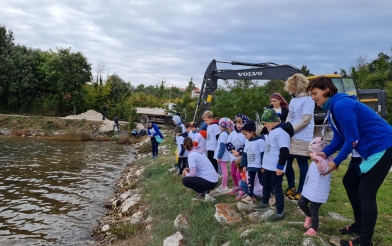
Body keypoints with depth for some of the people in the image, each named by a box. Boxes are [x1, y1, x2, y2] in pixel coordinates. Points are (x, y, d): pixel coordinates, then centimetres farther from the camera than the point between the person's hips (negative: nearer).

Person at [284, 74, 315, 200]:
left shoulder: (308, 99, -10)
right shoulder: (293, 99, 14)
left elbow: (306, 120, -16)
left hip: (302, 139, -8)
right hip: (290, 138, 8)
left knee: (302, 165, 4)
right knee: (287, 163, 11)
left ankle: (301, 191, 17)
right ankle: (291, 187, 28)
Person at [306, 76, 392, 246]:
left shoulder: (341, 105, -24)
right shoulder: (332, 108, 7)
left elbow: (352, 140, -23)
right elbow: (339, 137, 10)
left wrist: (336, 162, -14)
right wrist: (325, 153, -5)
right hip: (366, 148, 10)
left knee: (366, 192, -8)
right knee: (350, 182, 16)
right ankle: (360, 224, 30)